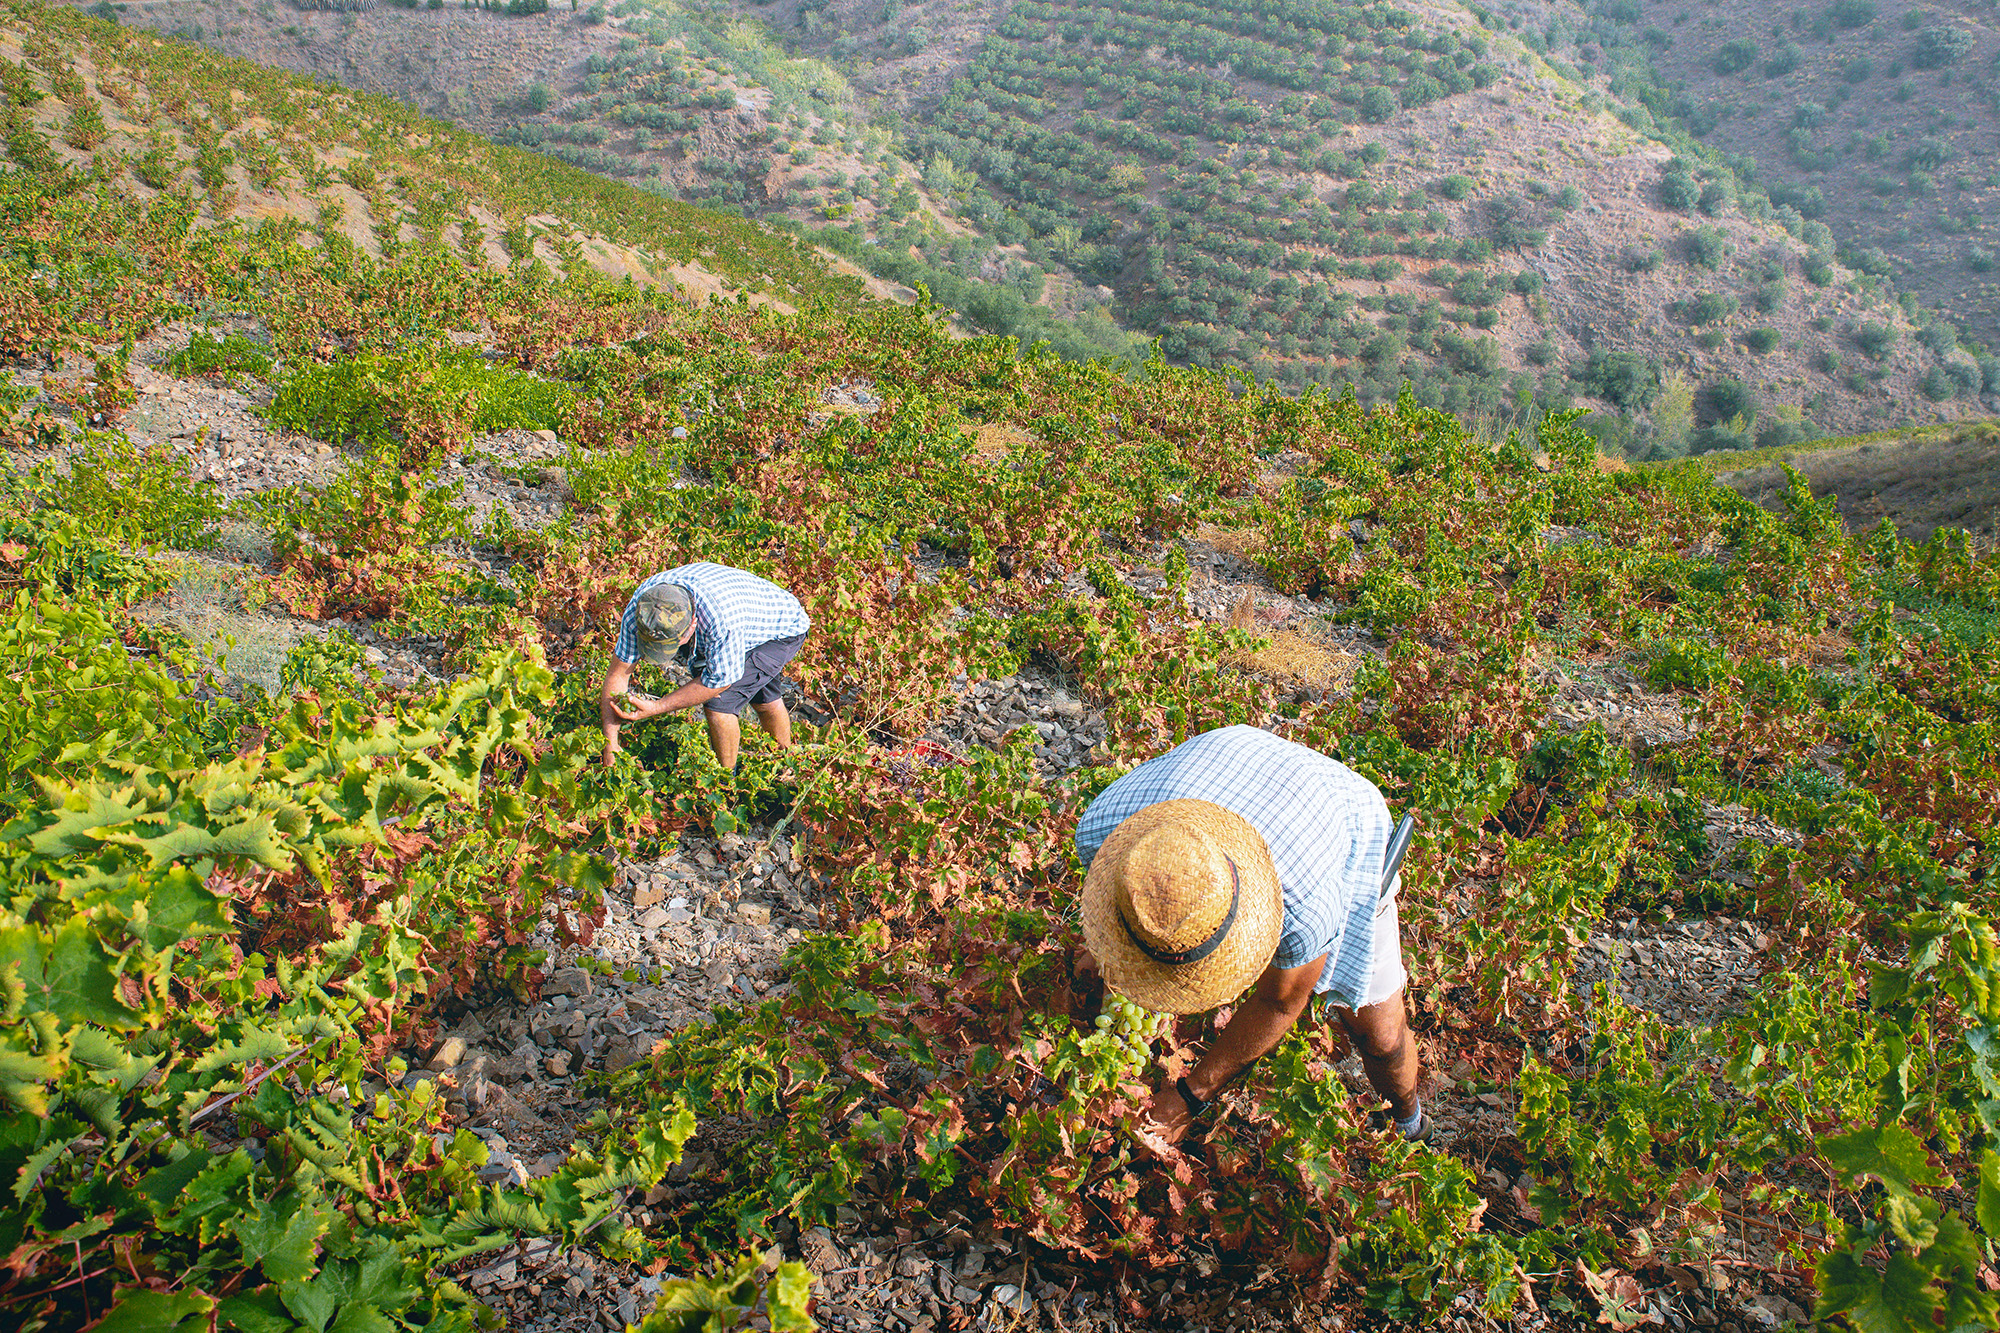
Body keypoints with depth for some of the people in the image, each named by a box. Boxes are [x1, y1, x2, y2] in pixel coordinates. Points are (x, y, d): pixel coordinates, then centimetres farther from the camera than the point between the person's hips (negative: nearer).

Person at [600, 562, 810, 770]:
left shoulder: (722, 620, -47)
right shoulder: (638, 608, -29)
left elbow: (719, 681, -32)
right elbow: (618, 673, -23)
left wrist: (655, 708, -34)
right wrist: (610, 745, -26)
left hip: (781, 630, -6)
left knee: (718, 701, -19)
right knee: (764, 700, 26)